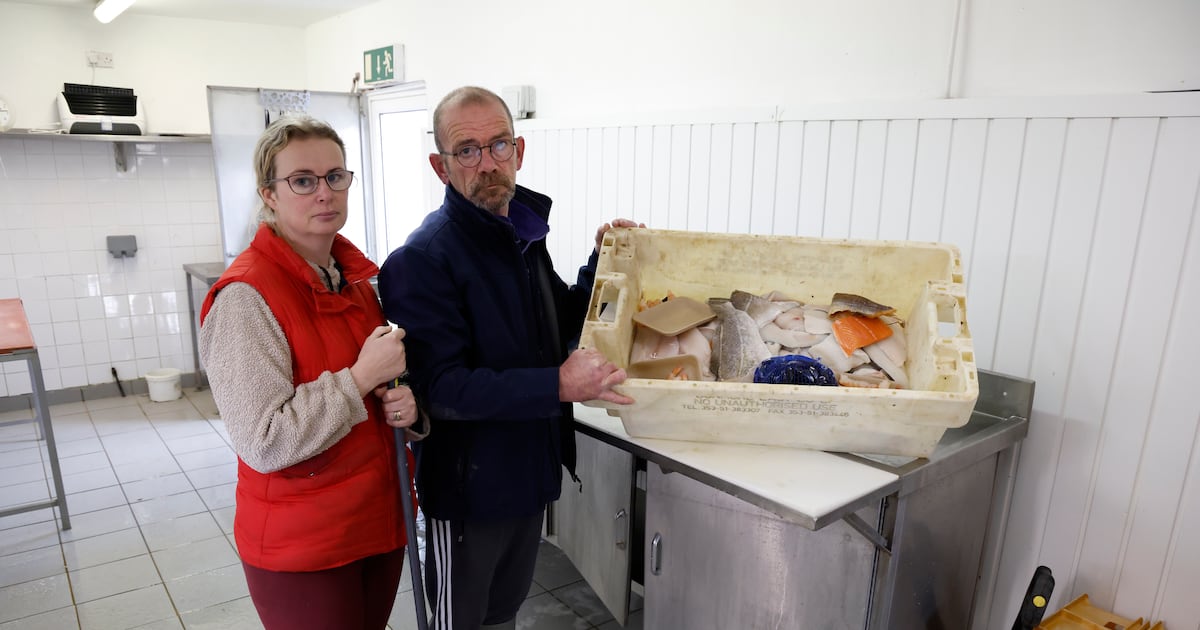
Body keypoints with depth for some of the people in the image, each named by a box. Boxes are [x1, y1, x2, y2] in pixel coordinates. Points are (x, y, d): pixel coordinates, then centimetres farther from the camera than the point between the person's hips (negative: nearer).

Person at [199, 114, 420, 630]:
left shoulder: (354, 275, 3)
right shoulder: (246, 296, -19)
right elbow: (264, 443, -24)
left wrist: (401, 403, -6)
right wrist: (361, 377, -24)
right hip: (301, 547, -6)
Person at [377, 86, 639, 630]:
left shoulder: (524, 235, 4)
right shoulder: (423, 260, -22)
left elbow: (561, 324, 15)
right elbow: (440, 389, -26)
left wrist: (602, 262, 1)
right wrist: (558, 386, -33)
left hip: (530, 472, 7)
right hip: (469, 486, -7)